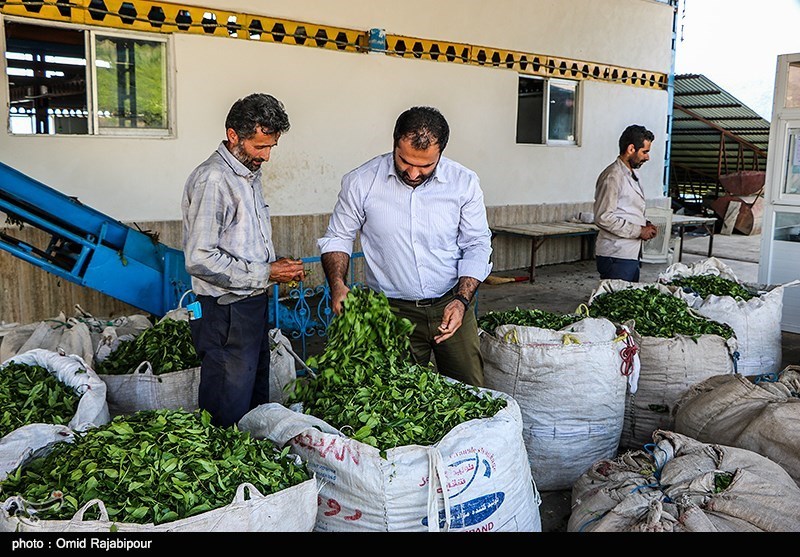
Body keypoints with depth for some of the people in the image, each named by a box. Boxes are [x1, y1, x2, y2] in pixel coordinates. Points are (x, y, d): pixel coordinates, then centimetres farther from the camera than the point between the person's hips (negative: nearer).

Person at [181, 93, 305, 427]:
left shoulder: (250, 174, 13)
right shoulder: (212, 179, -17)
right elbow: (199, 258, -23)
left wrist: (276, 264, 5)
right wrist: (265, 273, -18)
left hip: (253, 305, 9)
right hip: (226, 314, -9)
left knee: (257, 402, 19)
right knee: (227, 414, 1)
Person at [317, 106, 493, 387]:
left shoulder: (464, 182, -4)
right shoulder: (361, 181, -6)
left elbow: (477, 245, 2)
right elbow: (338, 237, 5)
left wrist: (462, 300, -10)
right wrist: (337, 285, -11)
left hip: (451, 305, 1)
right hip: (393, 311, -1)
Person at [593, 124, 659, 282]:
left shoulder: (631, 175, 18)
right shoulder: (613, 176, -14)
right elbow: (603, 217, -21)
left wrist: (645, 224, 8)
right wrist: (638, 231, -16)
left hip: (632, 254, 10)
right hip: (616, 256, -10)